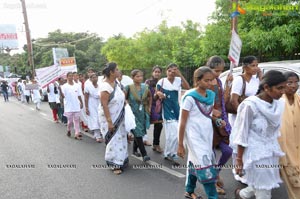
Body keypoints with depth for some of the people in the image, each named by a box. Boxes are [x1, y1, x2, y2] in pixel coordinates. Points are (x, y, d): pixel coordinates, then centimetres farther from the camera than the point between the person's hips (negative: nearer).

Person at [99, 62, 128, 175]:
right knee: (113, 140, 1)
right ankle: (114, 164, 17)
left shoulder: (116, 82, 1)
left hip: (118, 117, 8)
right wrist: (109, 121, -25)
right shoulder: (105, 86, -23)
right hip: (109, 117, -8)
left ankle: (120, 160, 32)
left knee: (120, 138, 15)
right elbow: (104, 105, -25)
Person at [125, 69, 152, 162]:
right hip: (133, 114, -4)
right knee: (138, 133, -7)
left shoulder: (145, 87, 3)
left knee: (139, 133, 12)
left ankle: (135, 149, 33)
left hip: (143, 114, 5)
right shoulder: (128, 87, -10)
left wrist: (149, 107, 14)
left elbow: (150, 97, 19)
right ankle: (144, 154, -2)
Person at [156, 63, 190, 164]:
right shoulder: (162, 81, -8)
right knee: (175, 134, -11)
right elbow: (156, 95, -1)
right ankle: (172, 154, 9)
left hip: (176, 109, 4)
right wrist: (159, 94, -24)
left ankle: (168, 154, 32)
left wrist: (180, 75, -20)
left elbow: (188, 87, -17)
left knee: (171, 134, 16)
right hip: (167, 110, -4)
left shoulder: (178, 80, -1)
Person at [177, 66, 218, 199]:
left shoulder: (211, 95, 4)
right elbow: (183, 122, -11)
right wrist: (180, 145, -9)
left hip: (207, 136, 6)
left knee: (194, 163, 16)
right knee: (205, 166, -7)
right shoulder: (190, 97, -14)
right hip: (194, 136, -6)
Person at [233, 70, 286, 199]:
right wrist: (239, 159, -11)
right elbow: (242, 135, -15)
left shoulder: (278, 105, 0)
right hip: (256, 155, -6)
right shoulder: (250, 105, -19)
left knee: (262, 188, 17)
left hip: (272, 153, 7)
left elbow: (275, 131, 11)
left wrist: (277, 152, 16)